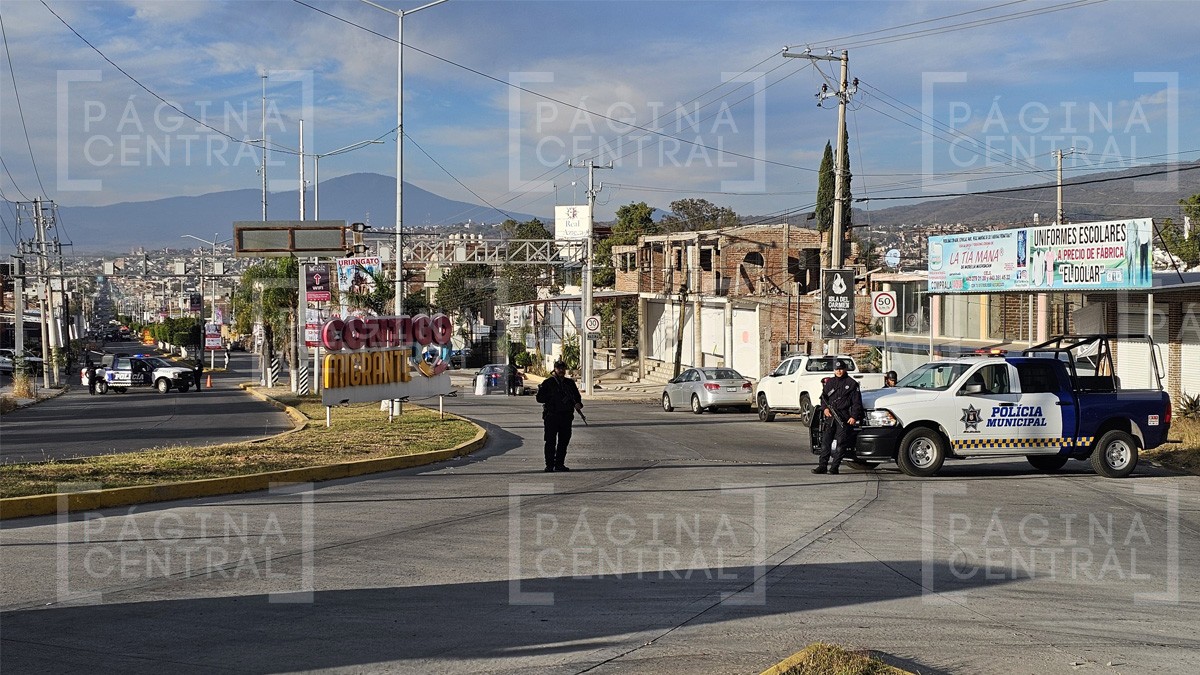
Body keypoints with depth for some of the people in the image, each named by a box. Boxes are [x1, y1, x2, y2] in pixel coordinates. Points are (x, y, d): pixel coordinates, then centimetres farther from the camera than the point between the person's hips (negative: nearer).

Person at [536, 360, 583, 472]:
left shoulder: (570, 383, 14)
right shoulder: (547, 383, 2)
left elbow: (577, 396, 18)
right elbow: (540, 398, -1)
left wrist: (578, 404, -3)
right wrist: (551, 396, -13)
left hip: (566, 416, 4)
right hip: (551, 415, -4)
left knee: (564, 441, 5)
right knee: (551, 441, -5)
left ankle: (559, 464, 13)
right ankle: (549, 465, -1)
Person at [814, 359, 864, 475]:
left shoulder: (852, 383, 3)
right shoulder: (829, 382, 16)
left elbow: (857, 402, 1)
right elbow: (823, 396, 21)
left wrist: (854, 416, -8)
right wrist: (825, 408, 2)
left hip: (844, 417, -4)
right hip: (830, 416, 4)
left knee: (841, 442, -5)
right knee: (825, 441, -3)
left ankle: (834, 467, -2)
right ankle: (822, 465, -2)